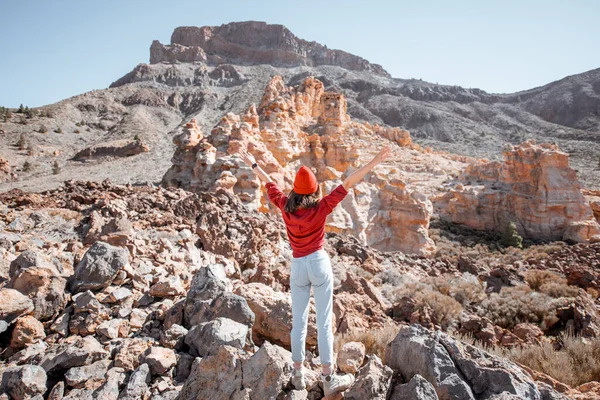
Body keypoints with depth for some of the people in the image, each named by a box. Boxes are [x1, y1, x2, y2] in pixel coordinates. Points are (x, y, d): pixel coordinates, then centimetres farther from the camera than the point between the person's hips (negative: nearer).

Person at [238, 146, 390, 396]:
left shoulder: (285, 207, -6)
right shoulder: (321, 208, -14)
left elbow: (269, 184, 8)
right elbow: (347, 184, -15)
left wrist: (253, 164, 23)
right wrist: (375, 162, -15)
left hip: (297, 267, 3)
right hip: (319, 264, -3)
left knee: (298, 321, 13)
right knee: (324, 322, 2)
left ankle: (298, 375, 24)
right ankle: (328, 380, 10)